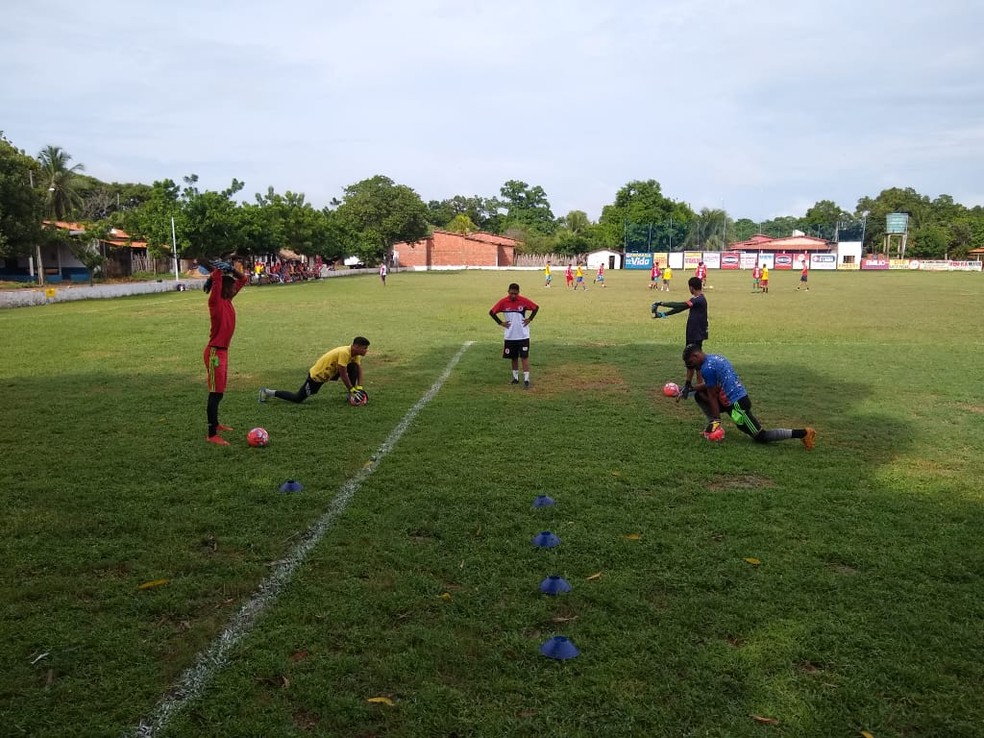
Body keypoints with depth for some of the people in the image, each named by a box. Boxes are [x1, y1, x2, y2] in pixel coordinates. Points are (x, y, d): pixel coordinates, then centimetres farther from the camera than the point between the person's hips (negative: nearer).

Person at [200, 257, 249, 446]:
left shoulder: (227, 300, 8)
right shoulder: (216, 301, -14)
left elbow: (243, 280, 16)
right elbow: (216, 277, -27)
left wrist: (231, 269, 3)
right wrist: (216, 269, -9)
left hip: (223, 351, 9)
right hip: (215, 352, -9)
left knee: (219, 392, 20)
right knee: (215, 393, -9)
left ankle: (215, 424, 34)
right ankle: (212, 435, -8)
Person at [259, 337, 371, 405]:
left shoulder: (355, 353, -5)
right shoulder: (344, 353, -32)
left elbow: (359, 368, 1)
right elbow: (343, 375, -29)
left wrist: (359, 387, -9)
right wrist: (352, 389, -21)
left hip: (329, 372, 8)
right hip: (317, 375, -8)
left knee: (353, 367, -7)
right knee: (298, 399, -1)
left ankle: (351, 396, 1)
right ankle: (268, 392, 11)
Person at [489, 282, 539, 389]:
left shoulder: (524, 300, -9)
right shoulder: (503, 302, -7)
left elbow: (536, 307, 5)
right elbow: (492, 312, 2)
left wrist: (529, 319, -3)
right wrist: (501, 322, -3)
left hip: (523, 335, -2)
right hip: (510, 336, 2)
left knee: (524, 357, -6)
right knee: (513, 357, 12)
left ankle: (526, 380, -5)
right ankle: (515, 378, 26)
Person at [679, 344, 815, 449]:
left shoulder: (706, 368, -17)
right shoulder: (714, 358, 12)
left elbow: (713, 397, -14)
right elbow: (712, 385, 25)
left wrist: (716, 420, -10)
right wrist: (691, 388, 17)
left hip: (736, 404, -10)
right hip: (740, 396, 10)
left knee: (761, 437, -4)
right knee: (699, 395, 16)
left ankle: (802, 433, -4)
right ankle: (714, 425, 13)